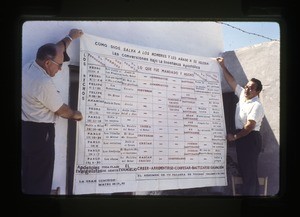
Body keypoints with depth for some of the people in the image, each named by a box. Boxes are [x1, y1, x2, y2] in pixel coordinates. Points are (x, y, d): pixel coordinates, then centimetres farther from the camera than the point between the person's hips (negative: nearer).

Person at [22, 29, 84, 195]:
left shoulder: (27, 68, 3)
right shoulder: (44, 83, -23)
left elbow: (54, 50, 20)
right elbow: (62, 110, -8)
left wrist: (69, 37, 31)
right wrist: (75, 114, 12)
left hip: (25, 129, 9)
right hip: (39, 132, -9)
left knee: (26, 176, 17)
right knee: (39, 181, 0)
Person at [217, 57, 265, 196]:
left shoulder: (256, 106, -14)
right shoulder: (242, 95, 10)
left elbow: (250, 126, -20)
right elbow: (231, 81, 16)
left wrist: (235, 136, -15)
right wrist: (223, 66, 13)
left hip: (250, 138, -9)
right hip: (241, 137, 9)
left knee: (249, 170, -9)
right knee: (243, 169, 10)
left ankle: (249, 193, -9)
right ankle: (252, 193, 15)